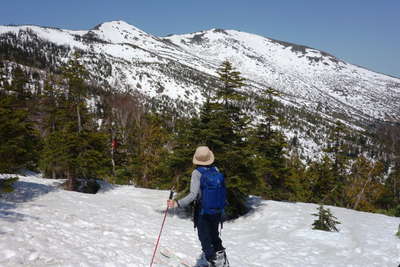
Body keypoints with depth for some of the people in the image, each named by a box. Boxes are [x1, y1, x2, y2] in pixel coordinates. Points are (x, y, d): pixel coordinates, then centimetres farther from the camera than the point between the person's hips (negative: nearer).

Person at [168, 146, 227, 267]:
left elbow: (193, 194, -26)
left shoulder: (196, 173, -16)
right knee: (214, 234, 24)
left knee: (205, 239, 9)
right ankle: (221, 256, 29)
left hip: (203, 211, -5)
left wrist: (177, 203, -30)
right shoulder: (216, 170, -1)